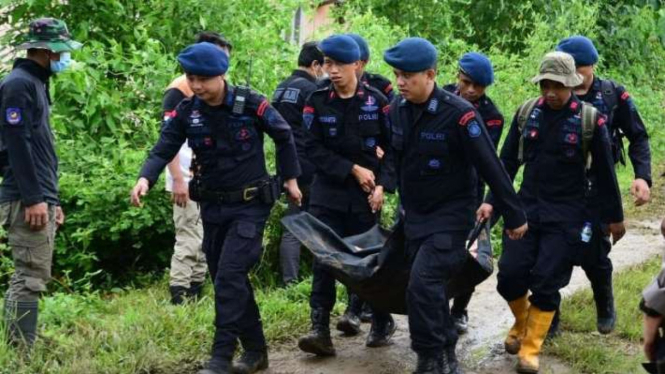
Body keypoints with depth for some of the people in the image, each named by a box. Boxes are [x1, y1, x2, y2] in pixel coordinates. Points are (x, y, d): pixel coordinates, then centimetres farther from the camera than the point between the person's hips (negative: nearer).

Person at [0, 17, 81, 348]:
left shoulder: (37, 84, 19)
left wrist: (52, 199, 22)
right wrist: (34, 199, -21)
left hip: (40, 198, 10)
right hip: (27, 202, -10)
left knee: (28, 279, 11)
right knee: (30, 279, -10)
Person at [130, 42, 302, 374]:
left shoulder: (250, 105, -13)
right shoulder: (186, 112, -4)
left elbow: (283, 137, 3)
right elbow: (163, 150, -9)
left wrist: (290, 178, 7)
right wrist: (145, 179, -28)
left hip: (250, 205, -5)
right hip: (213, 207, 5)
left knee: (229, 276, -15)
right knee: (226, 280, 10)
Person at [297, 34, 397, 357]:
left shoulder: (376, 101, -3)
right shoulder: (316, 101, -3)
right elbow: (314, 149, -6)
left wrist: (382, 185, -10)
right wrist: (353, 169, -14)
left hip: (365, 195, 0)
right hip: (328, 192, 0)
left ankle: (382, 321, 25)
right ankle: (320, 330, -6)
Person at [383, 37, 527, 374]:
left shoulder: (458, 114, -22)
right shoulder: (397, 109, -3)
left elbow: (491, 168, -17)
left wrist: (515, 216, -13)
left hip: (451, 216, -7)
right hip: (414, 216, 7)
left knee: (422, 285, -19)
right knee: (430, 288, 13)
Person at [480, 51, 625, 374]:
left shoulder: (590, 119, -8)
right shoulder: (527, 112, 0)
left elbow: (605, 171, -1)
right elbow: (508, 161, 7)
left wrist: (614, 217, 4)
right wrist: (492, 200, 3)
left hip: (565, 215, -3)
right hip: (526, 207, 3)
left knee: (546, 283, -4)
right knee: (509, 276, -2)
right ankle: (522, 323, 28)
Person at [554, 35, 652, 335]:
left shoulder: (613, 95, -4)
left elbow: (638, 138, 3)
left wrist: (642, 176, -10)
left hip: (595, 188, -1)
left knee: (593, 254, 1)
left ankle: (605, 308, 31)